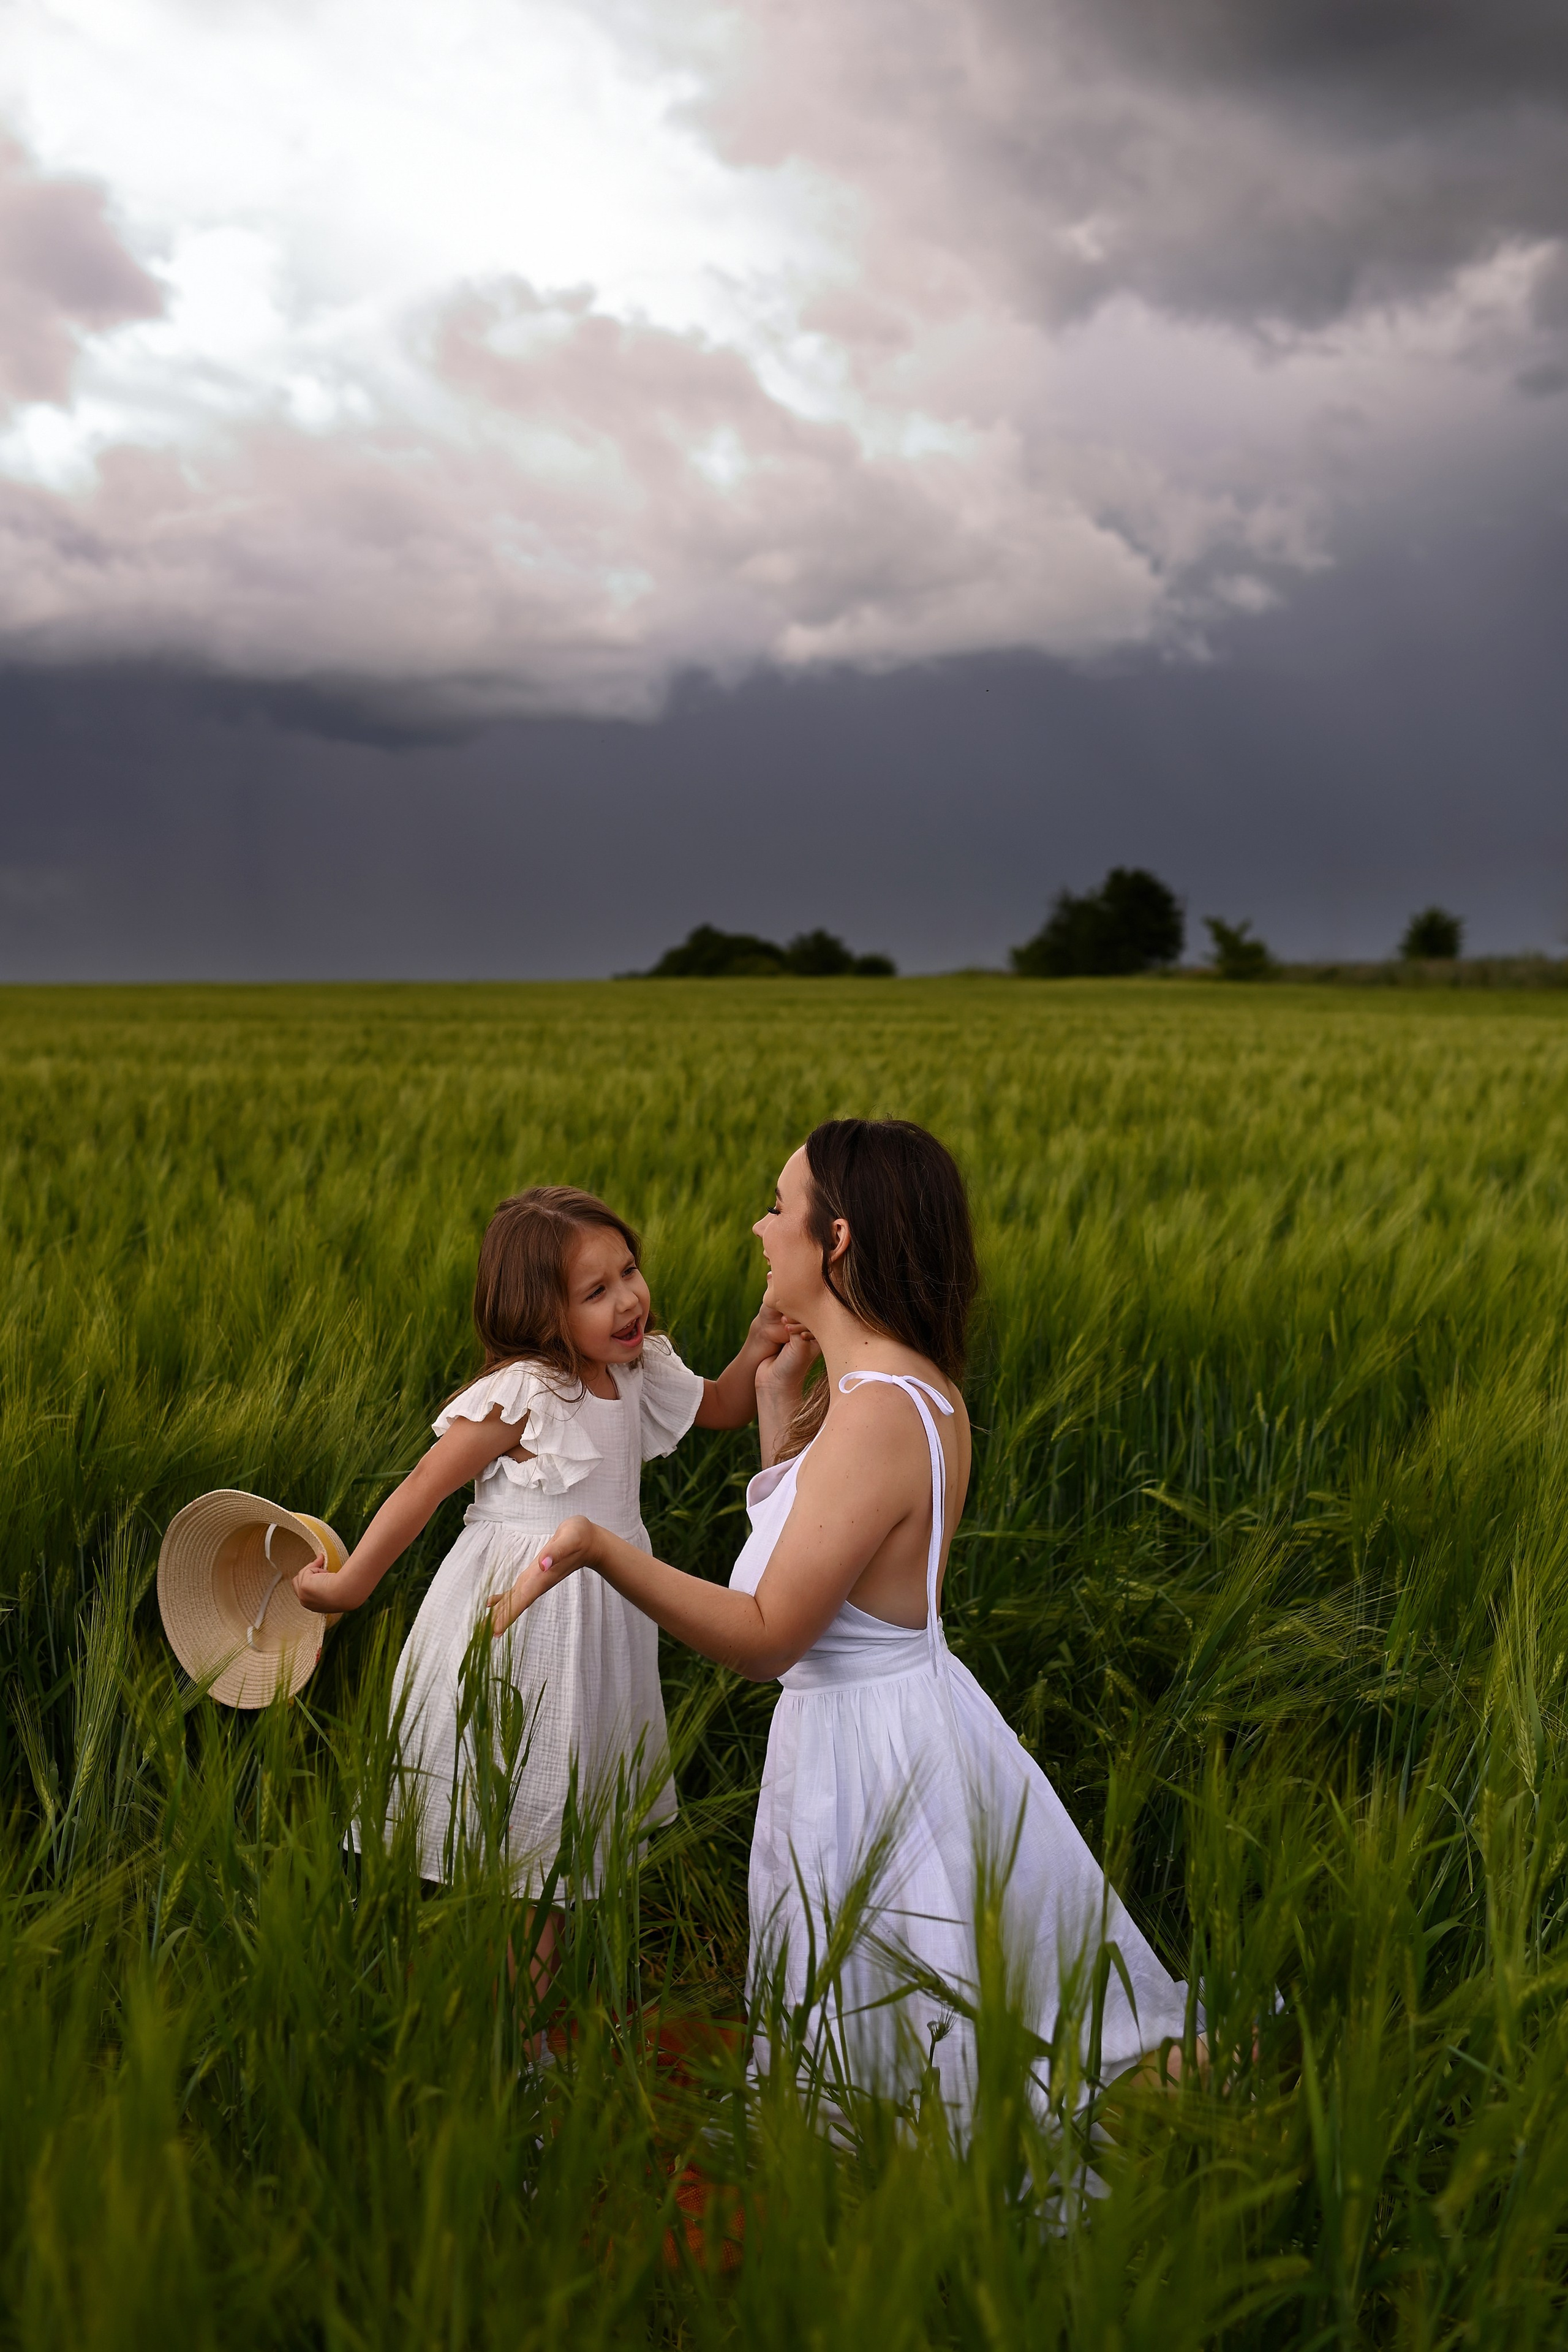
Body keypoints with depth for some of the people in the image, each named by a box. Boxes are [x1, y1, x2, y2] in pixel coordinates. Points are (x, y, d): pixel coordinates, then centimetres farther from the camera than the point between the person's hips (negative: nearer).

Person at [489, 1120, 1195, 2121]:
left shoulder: (879, 1414, -26)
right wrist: (781, 1398, 10)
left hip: (866, 1757, -10)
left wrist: (601, 1545, -31)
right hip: (907, 1714, 10)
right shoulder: (916, 1390, 4)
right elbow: (801, 1544, 15)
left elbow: (768, 1636, -27)